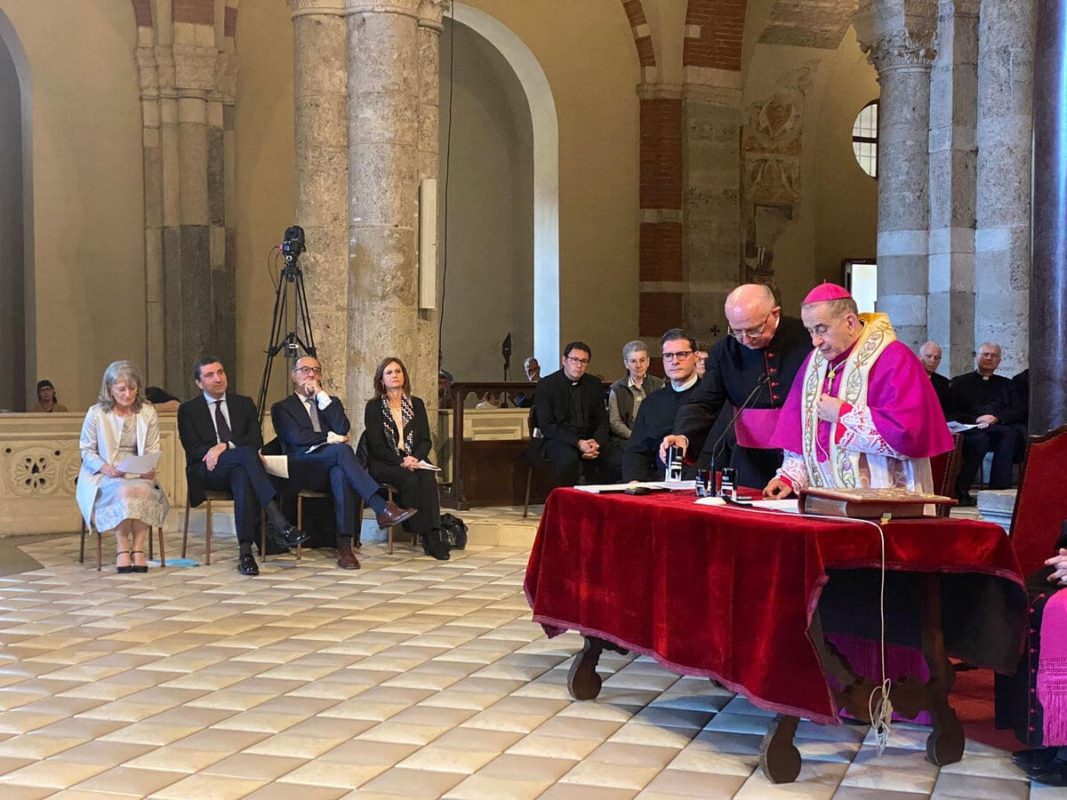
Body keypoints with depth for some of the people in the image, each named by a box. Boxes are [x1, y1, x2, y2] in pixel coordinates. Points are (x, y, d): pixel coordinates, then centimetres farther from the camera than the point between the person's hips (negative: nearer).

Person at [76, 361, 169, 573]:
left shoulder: (148, 413, 8)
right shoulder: (96, 414, 0)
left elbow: (153, 450, 10)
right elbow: (87, 450, 4)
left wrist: (150, 468, -11)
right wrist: (105, 468, -15)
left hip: (139, 475, 2)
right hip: (104, 476, -2)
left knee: (143, 490, -33)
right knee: (124, 491, -35)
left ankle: (138, 549, -28)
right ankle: (122, 549, -28)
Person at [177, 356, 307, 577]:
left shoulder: (244, 404, 17)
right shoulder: (188, 410, 11)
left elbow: (256, 440, 4)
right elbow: (194, 450, -1)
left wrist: (224, 446, -14)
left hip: (239, 467, 2)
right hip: (208, 472, -2)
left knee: (243, 476, -38)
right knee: (246, 453, -35)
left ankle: (246, 551, -43)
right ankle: (281, 525, -46)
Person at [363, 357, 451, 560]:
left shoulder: (416, 404, 16)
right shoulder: (374, 406, 5)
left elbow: (426, 440, 9)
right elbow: (376, 446, -4)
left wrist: (415, 458, -13)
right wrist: (400, 461, -19)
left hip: (415, 461, 3)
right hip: (384, 464, -3)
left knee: (428, 477, -32)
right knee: (409, 479, -34)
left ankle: (434, 534, -37)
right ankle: (426, 537, -32)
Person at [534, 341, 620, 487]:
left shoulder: (594, 384, 13)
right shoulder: (546, 385, -1)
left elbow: (602, 421, 12)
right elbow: (546, 426, -8)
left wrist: (596, 442, -11)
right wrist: (578, 443, -19)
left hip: (589, 439, 4)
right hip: (559, 439, -4)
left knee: (617, 460, -24)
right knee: (568, 459, -37)